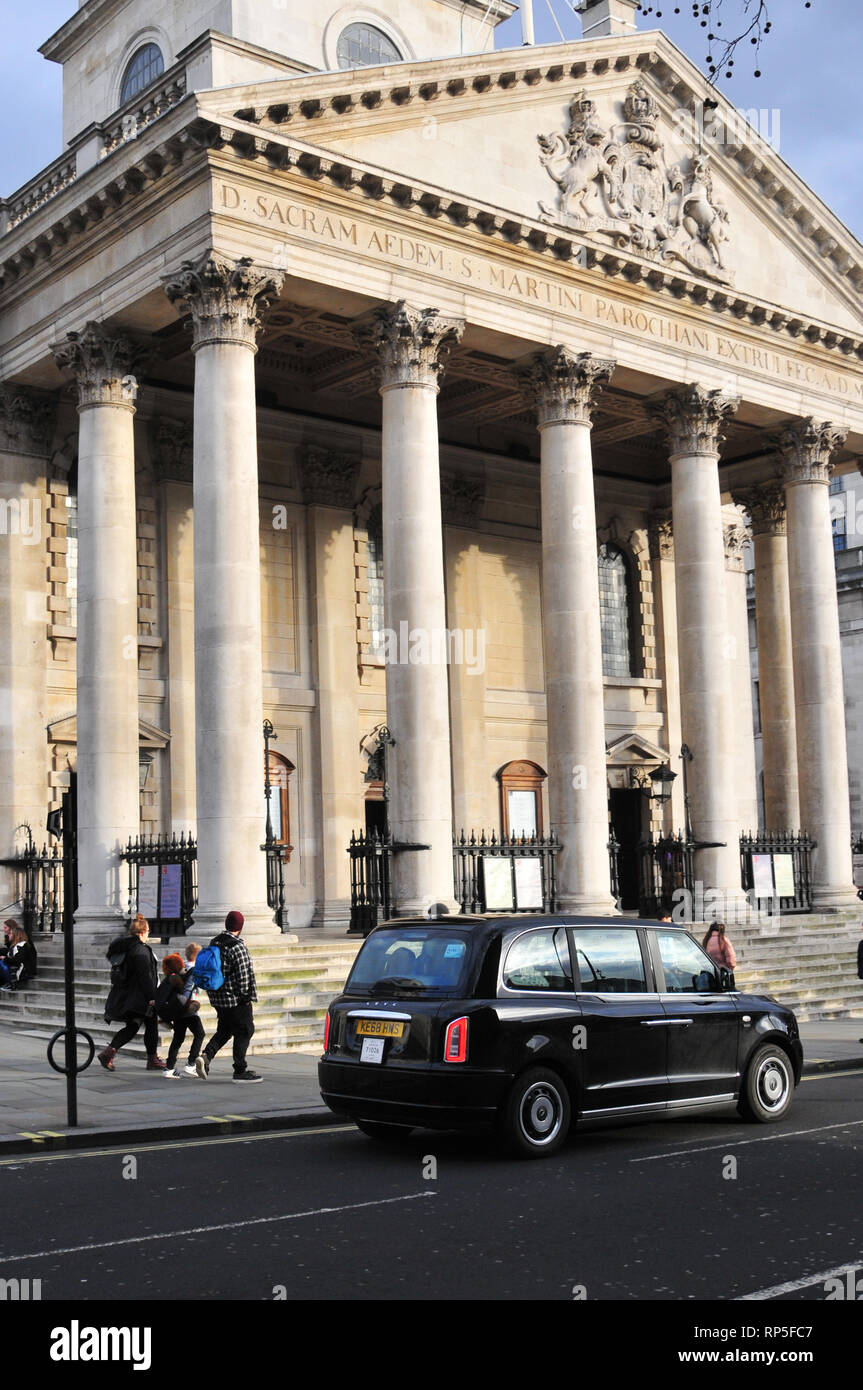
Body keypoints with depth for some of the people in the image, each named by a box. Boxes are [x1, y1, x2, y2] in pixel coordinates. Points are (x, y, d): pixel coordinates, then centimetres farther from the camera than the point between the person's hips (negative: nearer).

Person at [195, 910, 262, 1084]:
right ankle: (240, 1071, 10)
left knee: (224, 1030, 19)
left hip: (217, 998, 8)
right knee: (244, 1031, 5)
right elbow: (244, 976, -18)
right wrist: (247, 998, -7)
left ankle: (206, 1056, -1)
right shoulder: (237, 947, -19)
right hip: (235, 999, -8)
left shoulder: (214, 943, 6)